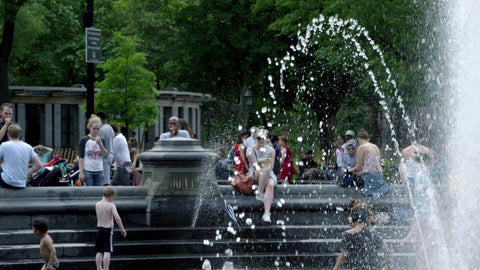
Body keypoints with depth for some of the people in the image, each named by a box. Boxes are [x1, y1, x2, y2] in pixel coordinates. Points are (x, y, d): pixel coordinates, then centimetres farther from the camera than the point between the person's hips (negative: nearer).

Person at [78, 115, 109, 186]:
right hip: (87, 171, -4)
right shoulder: (84, 140, -1)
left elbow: (105, 155, -2)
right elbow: (80, 157, -4)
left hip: (99, 171, 4)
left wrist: (100, 144, -16)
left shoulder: (101, 140, 11)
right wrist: (81, 172, -12)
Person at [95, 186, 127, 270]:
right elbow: (117, 218, -19)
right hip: (108, 229, -5)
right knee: (107, 251, -4)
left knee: (99, 251, 11)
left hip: (99, 228, 5)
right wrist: (122, 229, -10)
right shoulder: (111, 205, -12)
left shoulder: (97, 205, 3)